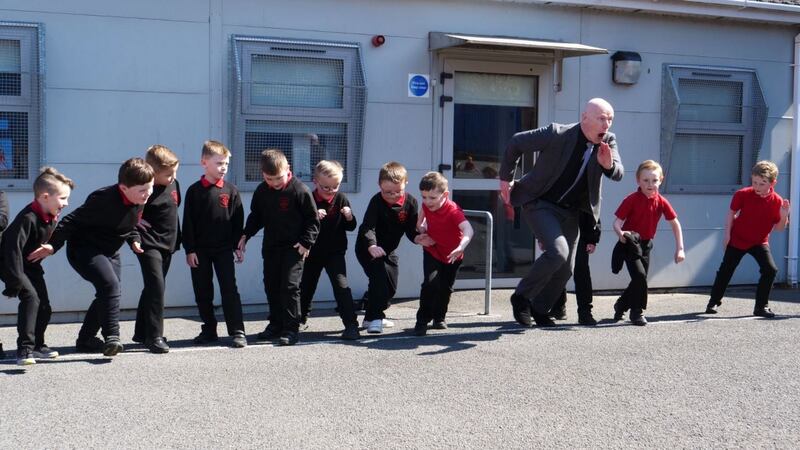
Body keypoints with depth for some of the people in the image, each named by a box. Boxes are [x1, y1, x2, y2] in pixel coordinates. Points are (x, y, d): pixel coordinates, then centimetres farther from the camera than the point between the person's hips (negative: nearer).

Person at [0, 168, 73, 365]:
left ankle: (37, 346, 26)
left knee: (44, 306, 8)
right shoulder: (28, 218, -30)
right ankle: (24, 349, -21)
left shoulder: (52, 218, -4)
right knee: (30, 297, -24)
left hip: (32, 266, 9)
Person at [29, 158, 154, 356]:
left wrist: (134, 240, -2)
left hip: (110, 252, 9)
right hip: (84, 249, -9)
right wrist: (52, 245, -27)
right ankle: (111, 337, -21)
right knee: (110, 285, -26)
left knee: (109, 294, 10)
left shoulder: (140, 201, -5)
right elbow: (73, 221, -25)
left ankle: (86, 339, 26)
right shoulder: (104, 199, -30)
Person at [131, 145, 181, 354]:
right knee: (156, 287, -15)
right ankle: (154, 336, -8)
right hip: (150, 244, -8)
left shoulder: (173, 184, 6)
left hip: (168, 244, 8)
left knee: (152, 288, 15)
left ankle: (141, 332, 27)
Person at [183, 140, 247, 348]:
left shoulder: (231, 190, 1)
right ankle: (209, 330, 20)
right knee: (202, 292, 8)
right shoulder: (194, 190, -1)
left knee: (229, 290, -4)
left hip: (224, 249, -1)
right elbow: (188, 223, -2)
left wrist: (238, 246, 1)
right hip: (200, 250, 1)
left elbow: (238, 221, 4)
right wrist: (189, 249, -6)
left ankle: (237, 331, -3)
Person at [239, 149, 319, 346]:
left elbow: (313, 219, -6)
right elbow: (255, 216, 16)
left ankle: (291, 329, -4)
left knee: (290, 286, -10)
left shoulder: (299, 190, -12)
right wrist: (245, 235, 4)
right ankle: (276, 324, 23)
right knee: (271, 286, 10)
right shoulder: (261, 191, 2)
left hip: (294, 247, -6)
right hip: (270, 246, 6)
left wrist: (306, 242, -13)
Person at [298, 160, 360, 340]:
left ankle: (351, 325, -11)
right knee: (306, 286, 14)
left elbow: (350, 227, 0)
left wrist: (349, 217, -21)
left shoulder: (341, 199, -5)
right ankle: (301, 319, 37)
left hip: (335, 252, -1)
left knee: (341, 285, -12)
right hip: (312, 252, 1)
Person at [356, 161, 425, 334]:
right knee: (380, 276, -25)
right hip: (368, 248, -6)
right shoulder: (377, 201, -26)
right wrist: (372, 246, -54)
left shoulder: (410, 202, -12)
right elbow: (367, 227, -37)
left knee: (390, 286, 13)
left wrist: (417, 237, -32)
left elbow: (411, 228, -9)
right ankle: (375, 318, -16)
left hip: (389, 250, 6)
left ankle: (372, 316, 34)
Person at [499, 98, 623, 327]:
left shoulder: (608, 141, -4)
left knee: (565, 269, 8)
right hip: (540, 204, -6)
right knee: (558, 251, -26)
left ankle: (539, 310, 28)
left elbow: (618, 174, -10)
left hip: (570, 211, 6)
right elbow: (516, 142, -12)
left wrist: (608, 164, -34)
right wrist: (505, 177, -6)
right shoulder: (557, 134, -20)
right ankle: (522, 296, -6)